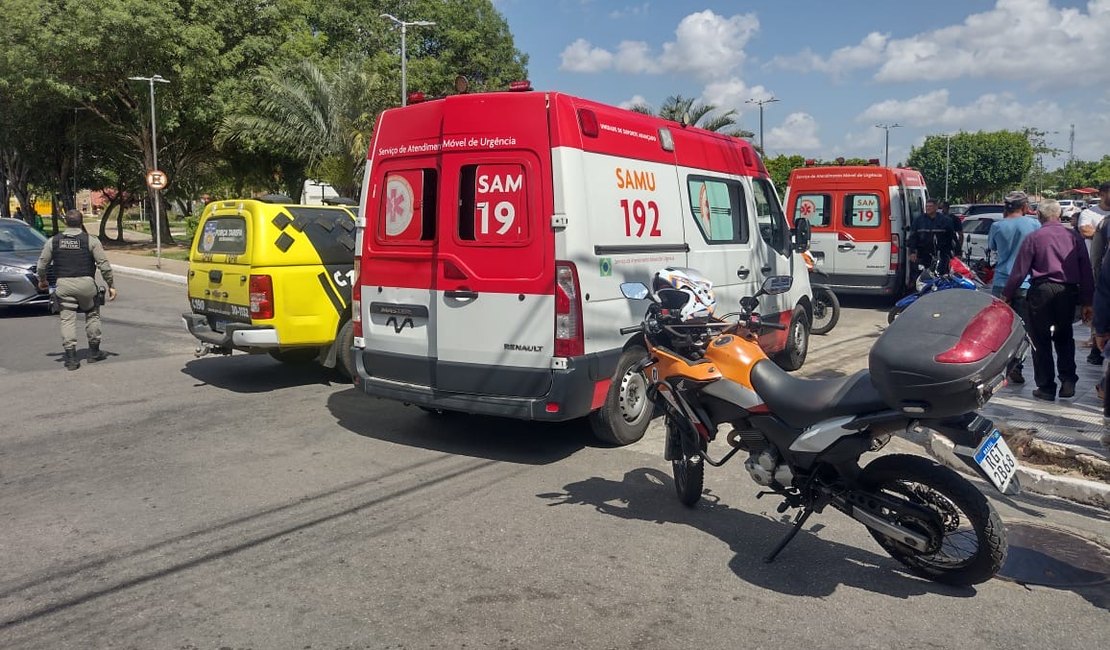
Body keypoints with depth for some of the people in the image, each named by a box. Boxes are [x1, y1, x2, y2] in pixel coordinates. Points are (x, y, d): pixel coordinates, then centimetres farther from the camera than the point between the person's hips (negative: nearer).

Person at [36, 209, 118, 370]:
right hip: (86, 284, -1)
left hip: (63, 284, 1)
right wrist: (111, 285, 3)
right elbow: (104, 265, -5)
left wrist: (42, 281, 29)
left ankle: (70, 357, -2)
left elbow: (42, 264, 12)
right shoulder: (91, 241, -2)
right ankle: (94, 352, 20)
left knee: (67, 319, 3)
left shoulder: (53, 241, 5)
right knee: (92, 315, 16)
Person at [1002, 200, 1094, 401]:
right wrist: (1087, 301, 11)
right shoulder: (1073, 236, 5)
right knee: (1064, 338, 20)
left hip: (1042, 291, -3)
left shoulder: (1034, 237, -3)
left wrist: (1007, 295, 5)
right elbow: (1086, 271, 6)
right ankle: (1068, 381, 9)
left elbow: (1019, 271, -5)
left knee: (1041, 341, 6)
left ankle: (1046, 388, 9)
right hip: (1068, 292, 3)